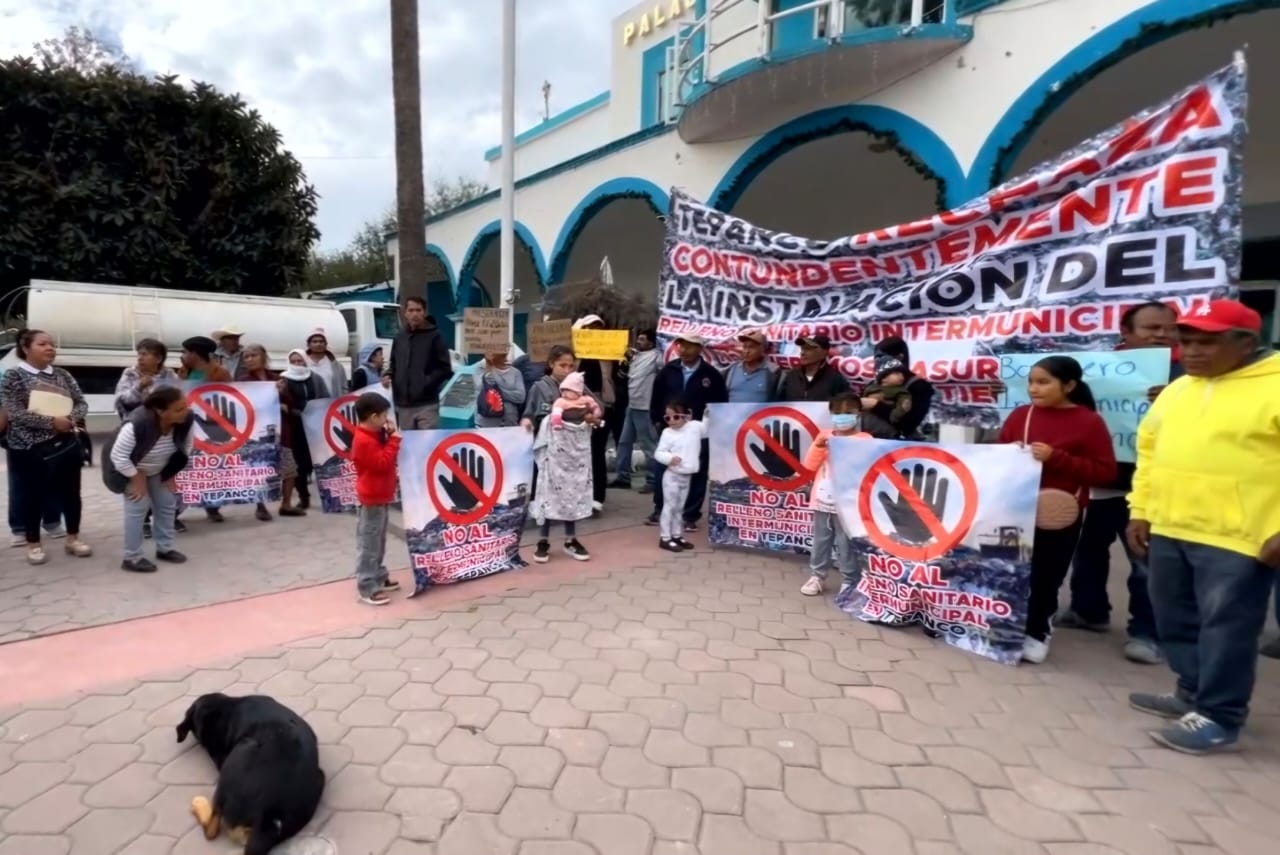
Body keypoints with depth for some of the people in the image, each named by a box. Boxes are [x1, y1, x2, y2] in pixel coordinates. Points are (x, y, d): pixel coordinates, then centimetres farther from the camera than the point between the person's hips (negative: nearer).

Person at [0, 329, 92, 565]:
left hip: (66, 444, 4)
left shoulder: (63, 375, 7)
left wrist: (70, 419, -14)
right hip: (29, 449, -4)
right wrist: (52, 421, -21)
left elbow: (82, 403, 6)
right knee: (33, 497, 7)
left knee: (70, 493, 10)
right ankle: (33, 544, 22)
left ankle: (73, 538, 24)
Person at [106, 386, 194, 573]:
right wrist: (137, 478, -22)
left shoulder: (187, 420, -26)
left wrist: (171, 474, -4)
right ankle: (132, 558, 2)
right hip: (130, 469, -6)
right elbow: (118, 457, -31)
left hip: (159, 470, 6)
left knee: (167, 504, 8)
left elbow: (185, 447, -7)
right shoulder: (137, 425, -41)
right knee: (139, 507, -10)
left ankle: (165, 549, 25)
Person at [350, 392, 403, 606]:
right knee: (369, 544, -4)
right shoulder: (364, 441, -21)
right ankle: (367, 588, 1)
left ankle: (379, 577, 31)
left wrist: (389, 437, 2)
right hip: (372, 499, -11)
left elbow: (384, 458, 15)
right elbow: (383, 463, -25)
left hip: (381, 496, 11)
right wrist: (394, 439, -20)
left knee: (379, 542, 19)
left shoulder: (374, 435, 10)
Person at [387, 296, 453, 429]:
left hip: (427, 404, -5)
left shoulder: (434, 335, -1)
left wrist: (428, 382, -18)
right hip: (403, 404, 5)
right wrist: (389, 375, 2)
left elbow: (445, 369, -4)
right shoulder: (399, 337, 13)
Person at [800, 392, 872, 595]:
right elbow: (810, 465, 6)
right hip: (823, 499, 5)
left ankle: (848, 581, 13)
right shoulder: (824, 436, 9)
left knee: (846, 543, 1)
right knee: (820, 540, 13)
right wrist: (818, 445, -10)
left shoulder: (864, 439, -4)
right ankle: (816, 577, 24)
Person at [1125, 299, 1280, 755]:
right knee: (1177, 621, 16)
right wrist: (1140, 510, 12)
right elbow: (1149, 448, 17)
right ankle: (1192, 693, 32)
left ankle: (1219, 716, 14)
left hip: (1237, 538, -7)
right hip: (1168, 530, 7)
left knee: (1225, 628, 1)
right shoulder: (1177, 390, 14)